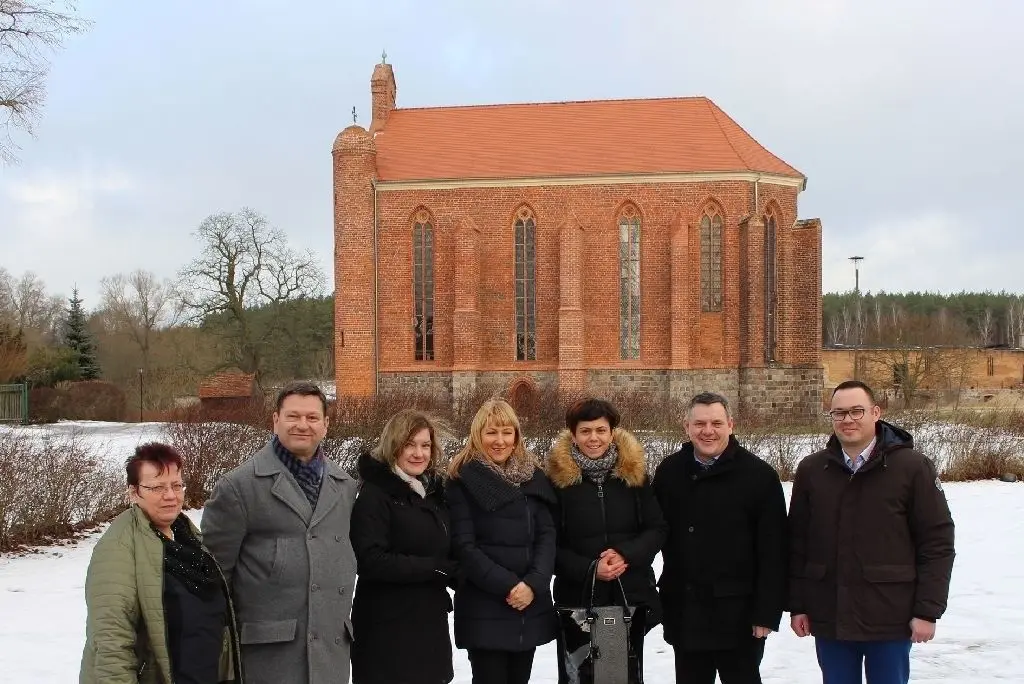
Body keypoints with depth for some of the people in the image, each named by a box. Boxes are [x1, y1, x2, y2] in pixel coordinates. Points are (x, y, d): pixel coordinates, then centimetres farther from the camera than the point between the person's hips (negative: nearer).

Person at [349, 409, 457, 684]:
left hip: (431, 624, 7)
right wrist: (433, 569, -17)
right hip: (388, 631, -7)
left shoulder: (433, 490, 13)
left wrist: (448, 573, 0)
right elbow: (371, 561, -21)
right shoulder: (374, 494, -12)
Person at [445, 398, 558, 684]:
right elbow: (464, 546, -10)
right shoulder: (463, 480, -4)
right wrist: (507, 586, -16)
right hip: (484, 608, -4)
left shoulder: (533, 476, 9)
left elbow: (547, 535, 2)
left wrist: (533, 584, -13)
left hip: (531, 606, 4)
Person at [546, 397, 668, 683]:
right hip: (576, 598, -2)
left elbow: (657, 528, 3)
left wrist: (626, 554, -14)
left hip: (631, 596, 2)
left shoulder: (633, 471, 3)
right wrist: (588, 569, -17)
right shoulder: (558, 477, -4)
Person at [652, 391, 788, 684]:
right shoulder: (668, 472, 4)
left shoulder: (759, 475, -8)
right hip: (684, 613, 4)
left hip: (738, 615, -4)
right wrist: (662, 598, 5)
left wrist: (767, 612, -12)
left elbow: (773, 552, -9)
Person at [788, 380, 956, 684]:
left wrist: (927, 611, -8)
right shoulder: (811, 470, 4)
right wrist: (796, 605, 5)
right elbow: (797, 543, 8)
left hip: (890, 619, -3)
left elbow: (938, 542, -5)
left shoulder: (912, 467, -5)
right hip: (828, 618, 3)